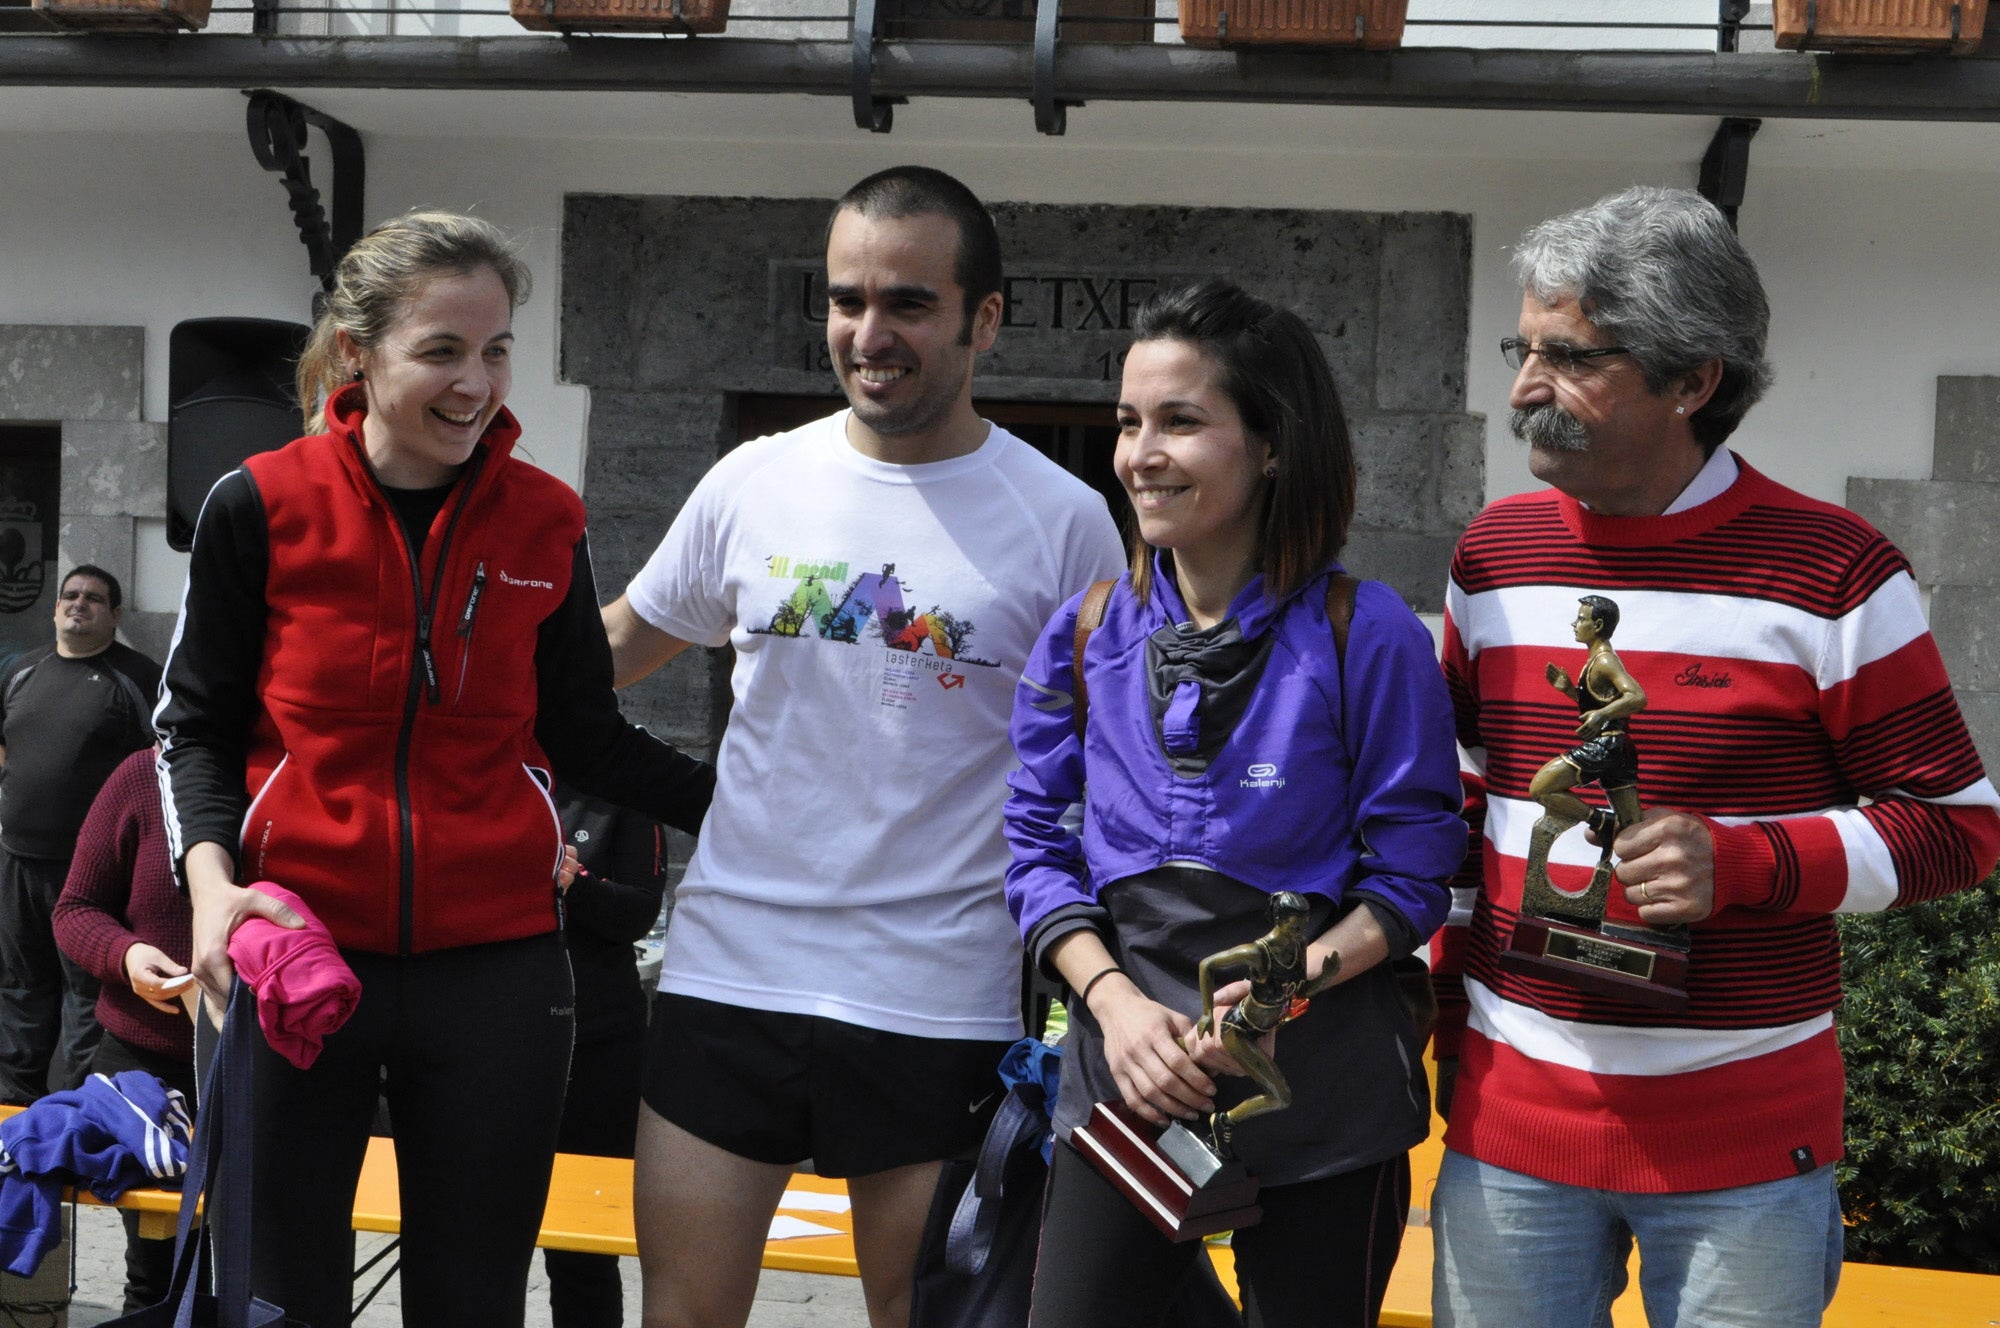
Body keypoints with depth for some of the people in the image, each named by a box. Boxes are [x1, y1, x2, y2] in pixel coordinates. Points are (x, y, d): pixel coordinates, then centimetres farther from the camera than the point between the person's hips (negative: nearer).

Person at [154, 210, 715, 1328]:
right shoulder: (263, 508, -4)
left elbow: (586, 736, 9)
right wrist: (211, 876, -13)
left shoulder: (546, 522, 2)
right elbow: (199, 727, 4)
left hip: (495, 970, 2)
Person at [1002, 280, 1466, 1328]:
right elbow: (1040, 848, 5)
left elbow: (1412, 876, -6)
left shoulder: (1367, 636, -9)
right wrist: (1116, 1001, -11)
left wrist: (1290, 985, -21)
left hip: (1320, 1101, -2)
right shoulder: (1086, 634, 2)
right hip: (1122, 1080, 3)